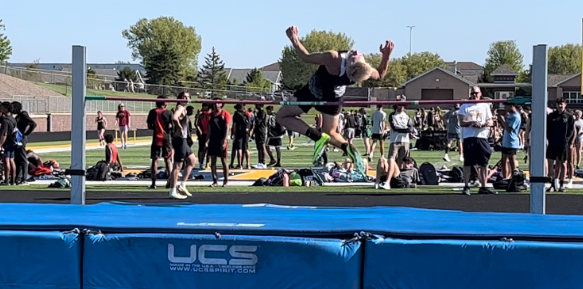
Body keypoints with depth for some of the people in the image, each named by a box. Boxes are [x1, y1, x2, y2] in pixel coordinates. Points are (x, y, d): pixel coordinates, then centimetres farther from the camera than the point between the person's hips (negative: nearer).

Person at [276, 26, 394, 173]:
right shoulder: (365, 71, -33)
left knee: (283, 116, 5)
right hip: (334, 99, 4)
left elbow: (306, 57, -29)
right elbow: (380, 75, -7)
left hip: (312, 92, -4)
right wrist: (387, 56, -14)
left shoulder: (333, 59, -44)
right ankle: (349, 149, -6)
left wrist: (294, 40, -23)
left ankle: (318, 136, -12)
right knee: (330, 133, 26)